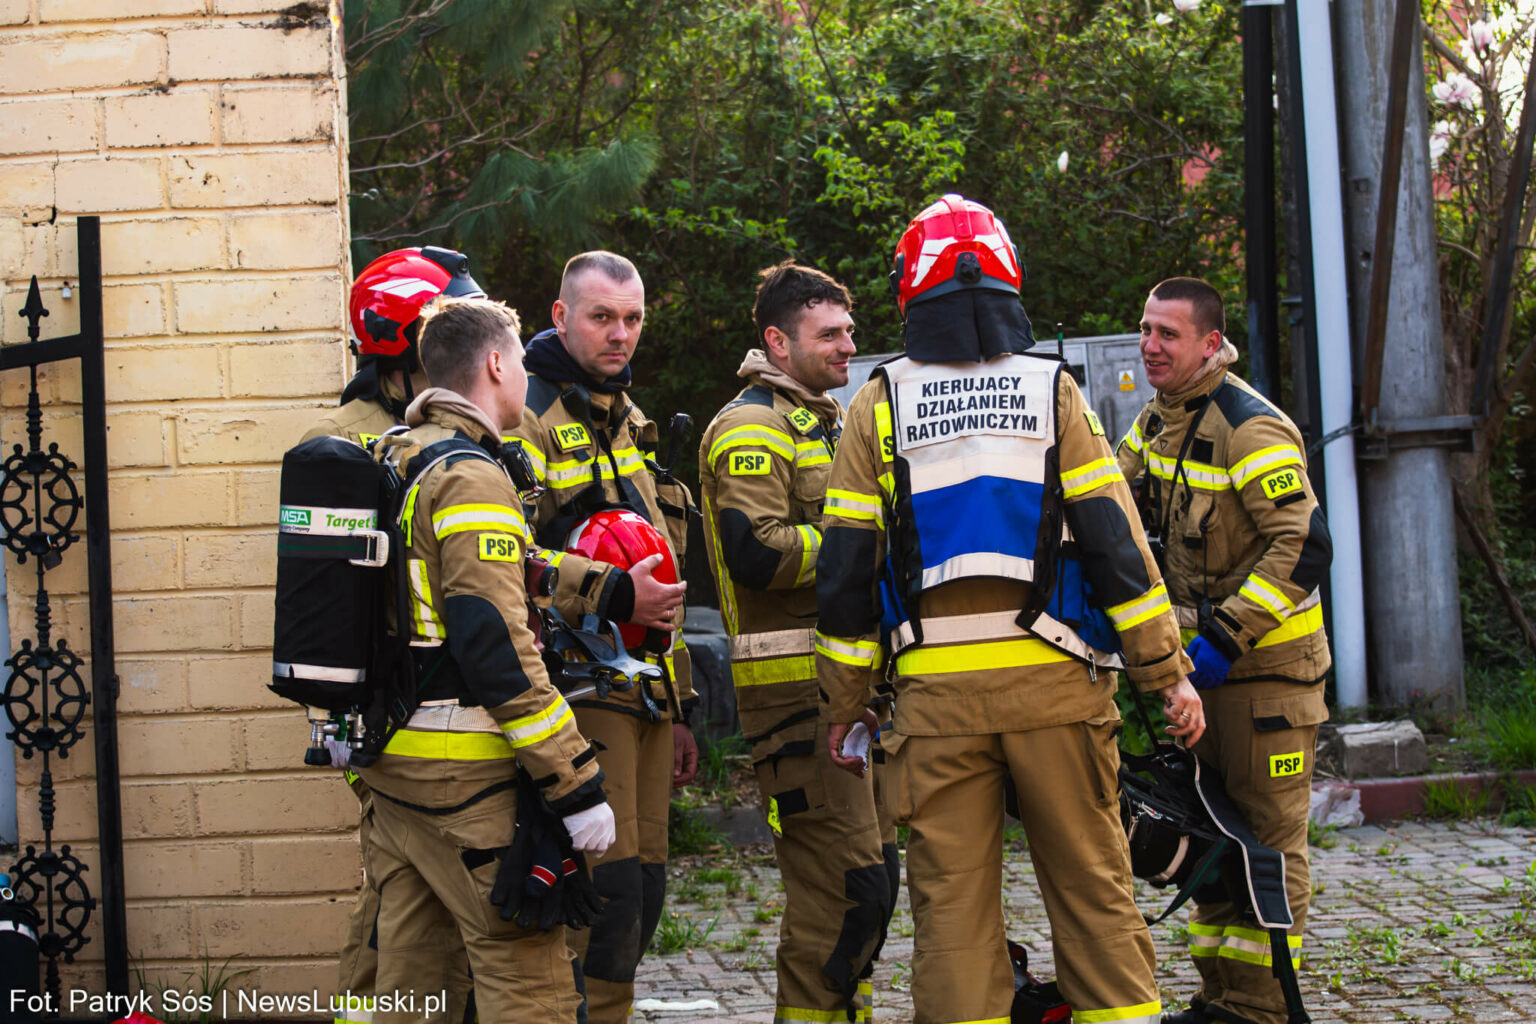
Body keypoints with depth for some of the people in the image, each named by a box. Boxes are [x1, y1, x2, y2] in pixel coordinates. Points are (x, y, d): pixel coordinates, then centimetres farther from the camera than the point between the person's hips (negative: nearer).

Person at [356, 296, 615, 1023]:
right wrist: (578, 787, -19)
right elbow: (498, 648, -21)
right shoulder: (470, 478, -15)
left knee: (406, 966, 16)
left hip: (391, 763, 10)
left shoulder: (393, 465, 14)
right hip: (463, 773, -10)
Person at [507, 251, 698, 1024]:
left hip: (643, 691, 8)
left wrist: (677, 707, 26)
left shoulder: (630, 423, 23)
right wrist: (614, 593, -22)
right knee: (607, 882, -13)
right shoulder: (529, 418, -6)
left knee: (642, 886, 9)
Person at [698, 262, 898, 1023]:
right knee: (843, 877, -12)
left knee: (873, 868, 14)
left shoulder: (825, 423, 23)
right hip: (796, 682, -10)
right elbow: (756, 551, -22)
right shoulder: (752, 428, -9)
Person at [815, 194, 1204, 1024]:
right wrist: (1167, 672, 5)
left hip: (936, 689, 0)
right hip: (1052, 677, 0)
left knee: (951, 896, 4)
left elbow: (846, 567, 4)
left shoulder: (878, 406, 5)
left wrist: (843, 705, 11)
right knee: (1093, 885, 7)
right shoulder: (1054, 391, 4)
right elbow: (1115, 540, 1)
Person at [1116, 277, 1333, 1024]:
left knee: (1266, 837, -3)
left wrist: (1227, 637, -27)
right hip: (1203, 655, 9)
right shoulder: (1160, 419, 7)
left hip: (1267, 660, -9)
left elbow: (1304, 548, -25)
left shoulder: (1251, 428, -20)